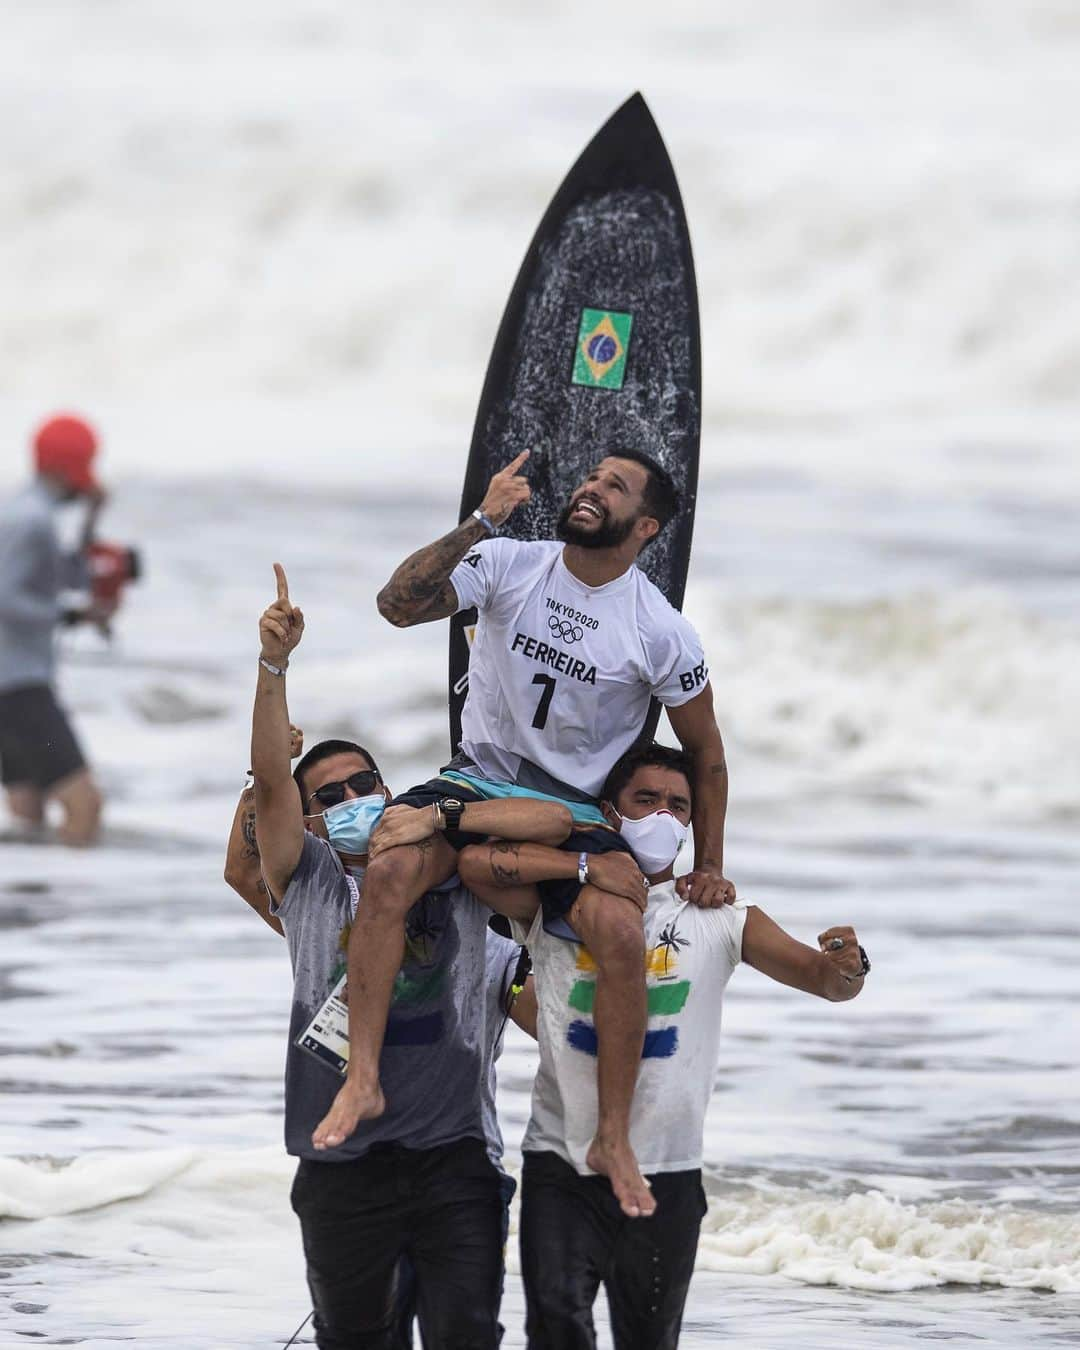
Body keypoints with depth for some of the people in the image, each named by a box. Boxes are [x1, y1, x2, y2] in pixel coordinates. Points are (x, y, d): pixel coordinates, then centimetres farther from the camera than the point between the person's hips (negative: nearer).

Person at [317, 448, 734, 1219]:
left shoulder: (662, 633, -5)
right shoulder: (512, 565, -3)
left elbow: (706, 753, 7)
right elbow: (399, 604, -17)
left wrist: (708, 867, 5)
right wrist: (480, 523, -25)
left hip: (579, 811, -1)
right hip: (479, 781, 1)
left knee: (621, 933, -29)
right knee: (391, 866, -30)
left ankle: (614, 1141, -14)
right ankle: (363, 1078, -24)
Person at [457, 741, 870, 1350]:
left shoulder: (720, 917, 4)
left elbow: (823, 979, 0)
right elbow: (477, 862, -16)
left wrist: (846, 966, -25)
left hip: (666, 1174, 2)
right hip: (562, 1161, -2)